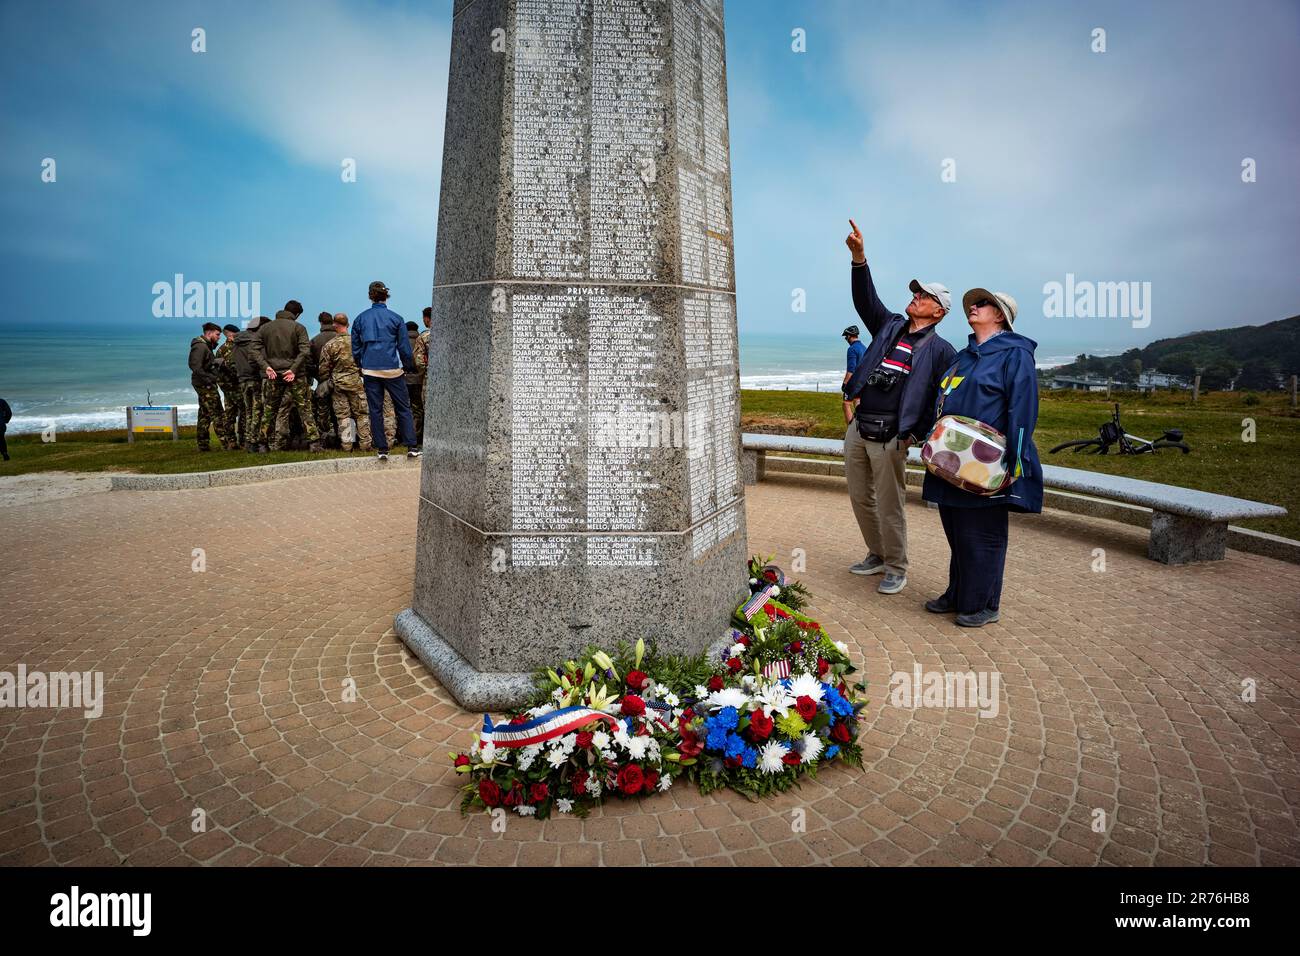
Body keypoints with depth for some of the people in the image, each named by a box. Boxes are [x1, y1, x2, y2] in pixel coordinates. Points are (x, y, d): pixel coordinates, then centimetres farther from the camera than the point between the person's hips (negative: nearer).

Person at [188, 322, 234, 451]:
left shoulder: (205, 346, 18)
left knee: (205, 415, 12)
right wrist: (208, 379, -22)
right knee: (218, 414, -11)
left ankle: (203, 444, 16)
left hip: (204, 385, 11)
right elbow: (195, 366, -22)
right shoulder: (200, 346, -13)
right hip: (205, 385, -11)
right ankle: (226, 443, -11)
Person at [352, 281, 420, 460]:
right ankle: (412, 447, 1)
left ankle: (382, 449, 8)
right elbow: (404, 347, -2)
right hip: (392, 370, -2)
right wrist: (407, 367, 9)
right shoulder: (396, 318, -3)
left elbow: (355, 348, 8)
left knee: (375, 410, 7)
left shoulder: (360, 319, 5)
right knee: (403, 408, 5)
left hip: (370, 370, 2)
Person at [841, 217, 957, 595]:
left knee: (890, 507, -1)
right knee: (860, 498, 13)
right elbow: (865, 298, 5)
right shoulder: (890, 326, 14)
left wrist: (922, 433, -9)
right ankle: (877, 555, 30)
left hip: (890, 438, -6)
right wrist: (859, 258, -8)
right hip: (858, 428, 6)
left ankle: (896, 569, 15)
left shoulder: (940, 349, 0)